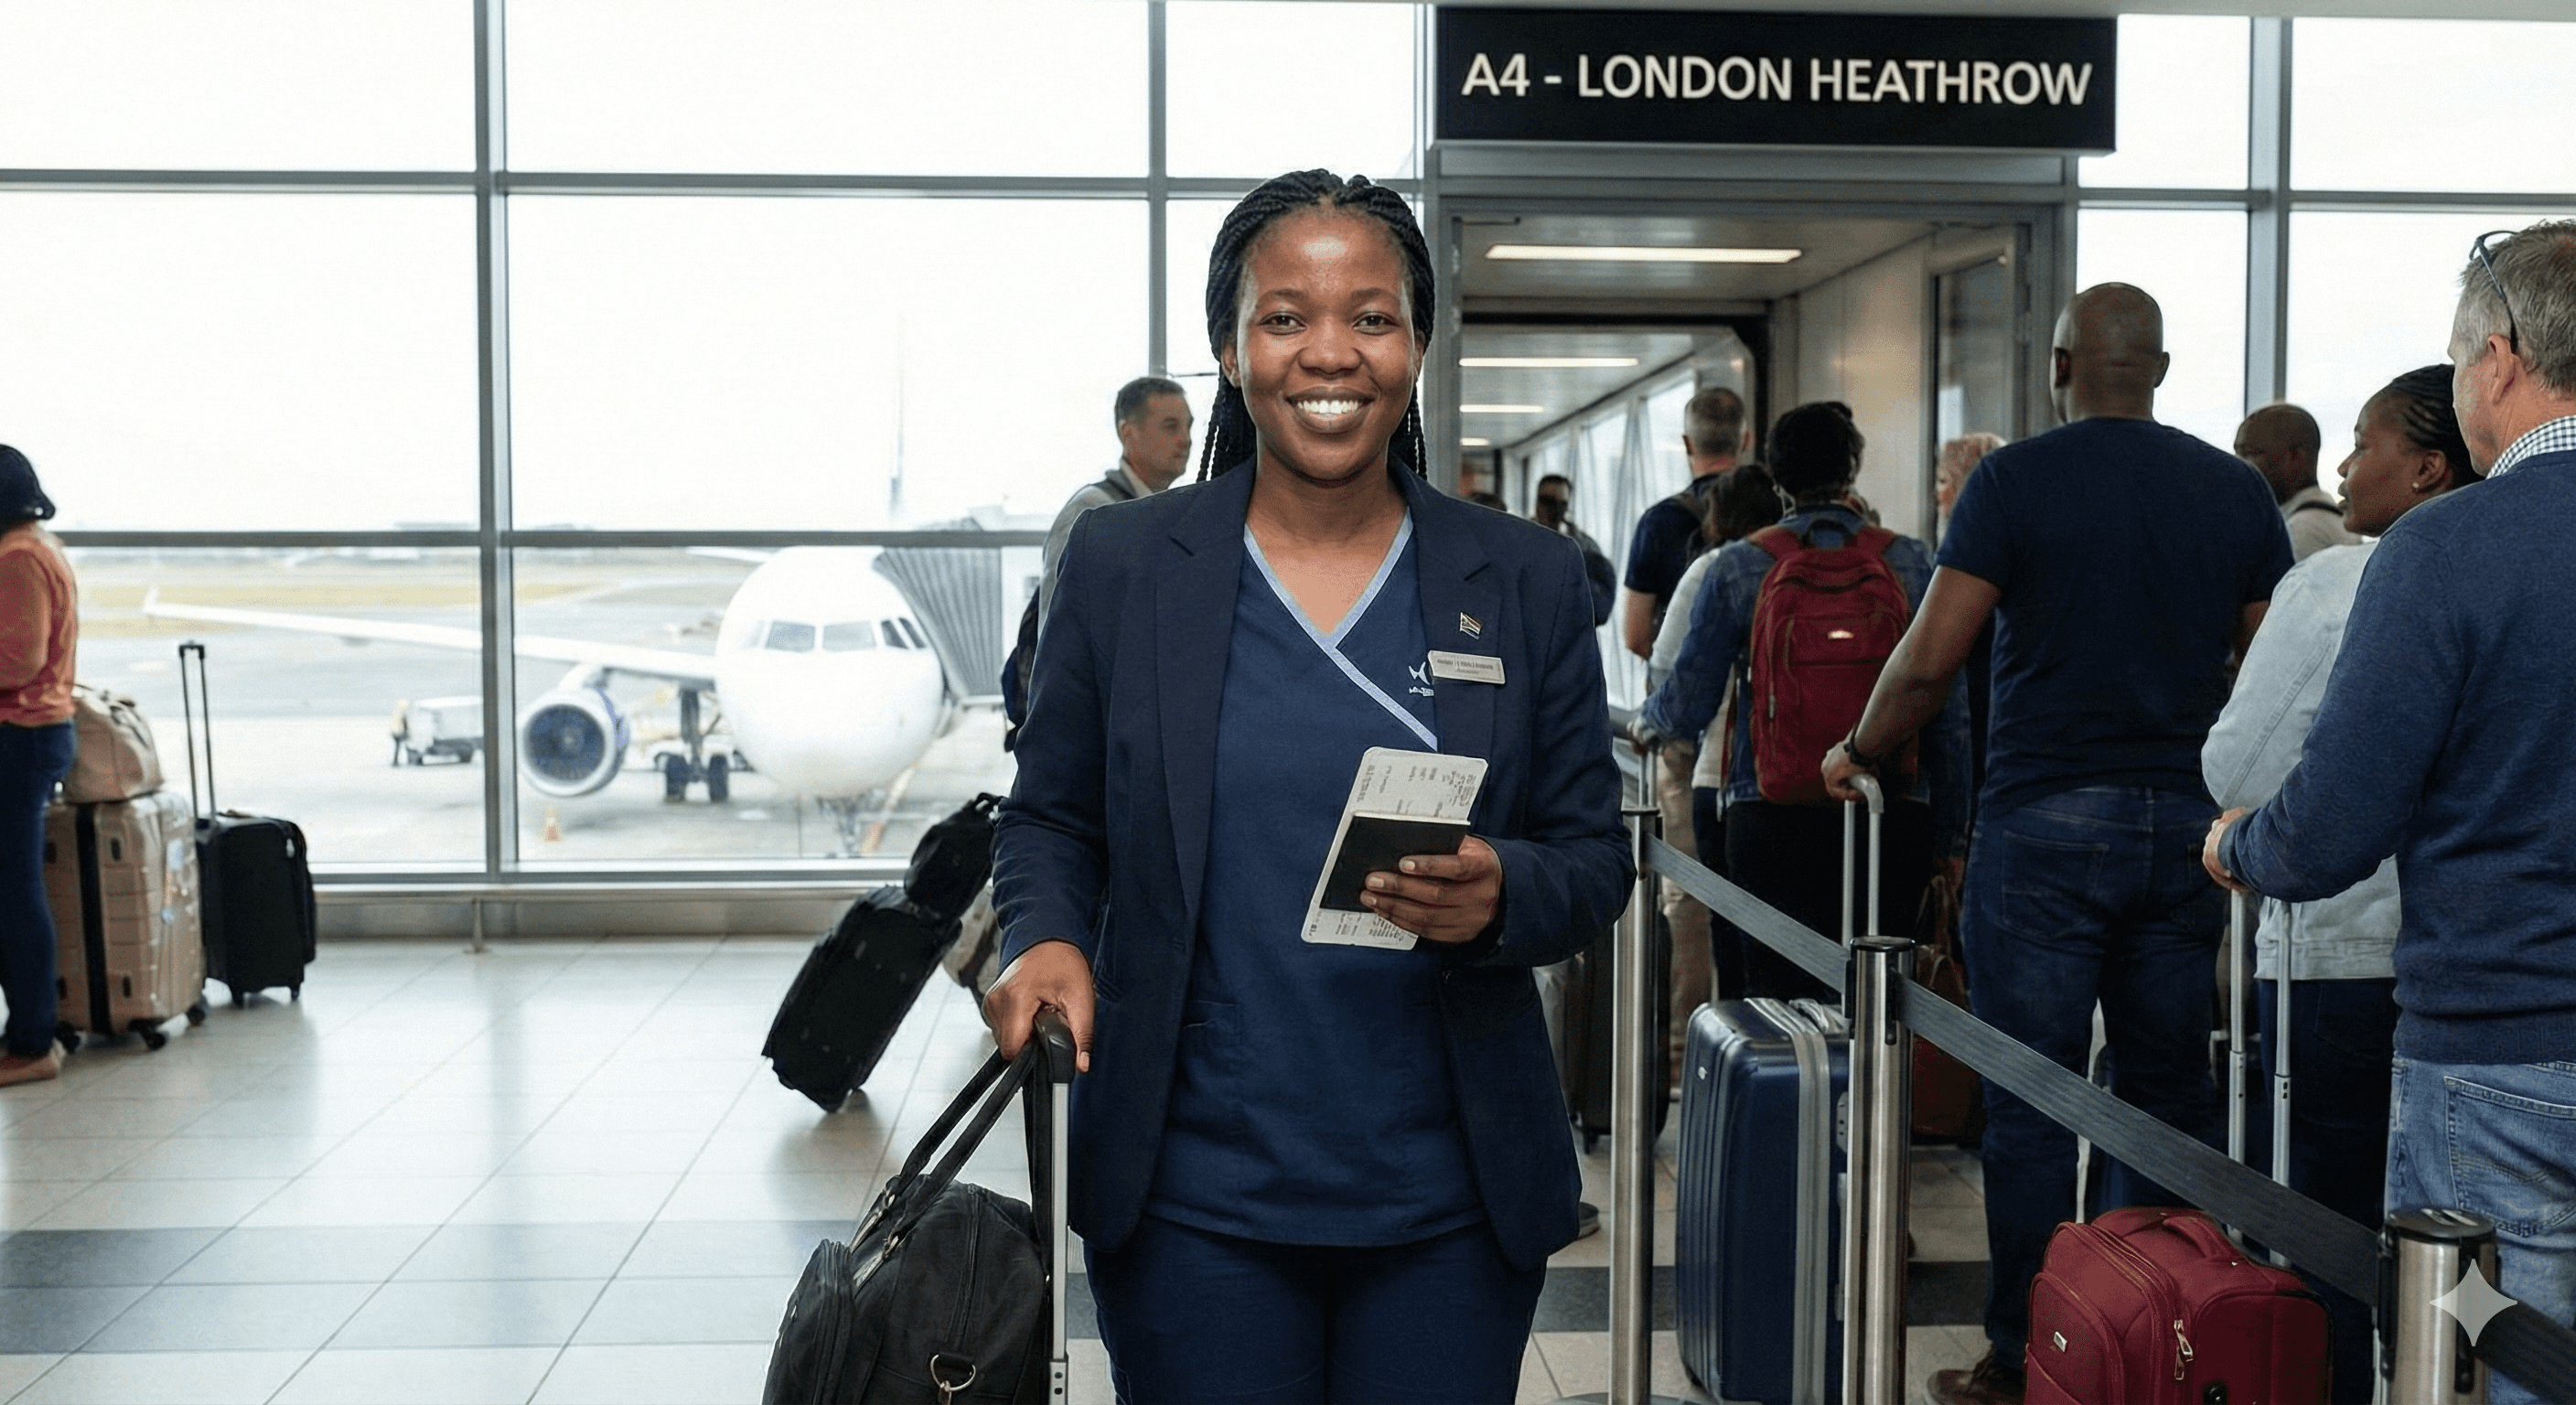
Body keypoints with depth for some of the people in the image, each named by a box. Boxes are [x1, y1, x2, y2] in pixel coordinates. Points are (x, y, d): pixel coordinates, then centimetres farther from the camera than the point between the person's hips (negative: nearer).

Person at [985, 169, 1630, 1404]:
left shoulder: (1530, 582, 2)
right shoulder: (1120, 562, 1)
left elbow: (1596, 855, 4)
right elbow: (1051, 817, 8)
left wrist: (1500, 896, -18)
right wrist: (1047, 941, -12)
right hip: (1191, 1200, 0)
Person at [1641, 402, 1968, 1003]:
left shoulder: (1740, 566, -1)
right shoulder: (1913, 563, 2)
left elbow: (1687, 710, 0)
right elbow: (1949, 716, 3)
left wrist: (1645, 716, 24)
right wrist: (1949, 840, 11)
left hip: (1772, 822, -1)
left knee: (1779, 999, 4)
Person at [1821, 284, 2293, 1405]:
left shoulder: (2014, 481, -6)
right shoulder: (2237, 490, 6)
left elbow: (1929, 661, -11)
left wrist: (1858, 751, 6)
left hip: (2045, 821, -4)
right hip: (2185, 826, 4)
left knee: (2031, 1103, 2)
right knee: (2167, 1093, 13)